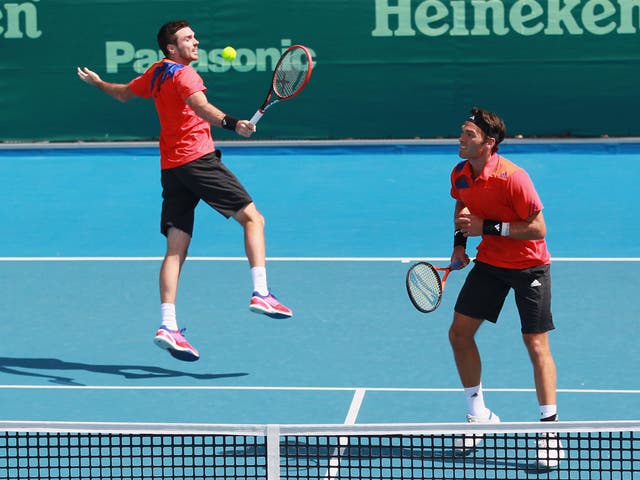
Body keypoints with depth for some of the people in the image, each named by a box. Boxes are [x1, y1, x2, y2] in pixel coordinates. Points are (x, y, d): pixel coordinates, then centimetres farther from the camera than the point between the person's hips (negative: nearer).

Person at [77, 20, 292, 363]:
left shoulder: (155, 73, 16)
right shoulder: (183, 74, -8)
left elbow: (124, 93, 34)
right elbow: (200, 106, -29)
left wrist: (97, 82, 56)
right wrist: (232, 124, -46)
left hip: (170, 167, 8)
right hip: (197, 158, -8)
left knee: (176, 248, 3)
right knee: (252, 218, -3)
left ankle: (168, 325, -7)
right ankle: (260, 293, -16)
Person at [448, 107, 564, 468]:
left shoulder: (512, 178, -27)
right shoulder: (460, 175, -6)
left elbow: (538, 228, -24)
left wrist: (487, 227, -28)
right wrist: (460, 242, 1)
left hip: (530, 265, -6)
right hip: (490, 262, 7)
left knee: (537, 344, -6)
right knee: (460, 332, 3)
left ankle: (550, 428, 1)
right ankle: (480, 415, 19)